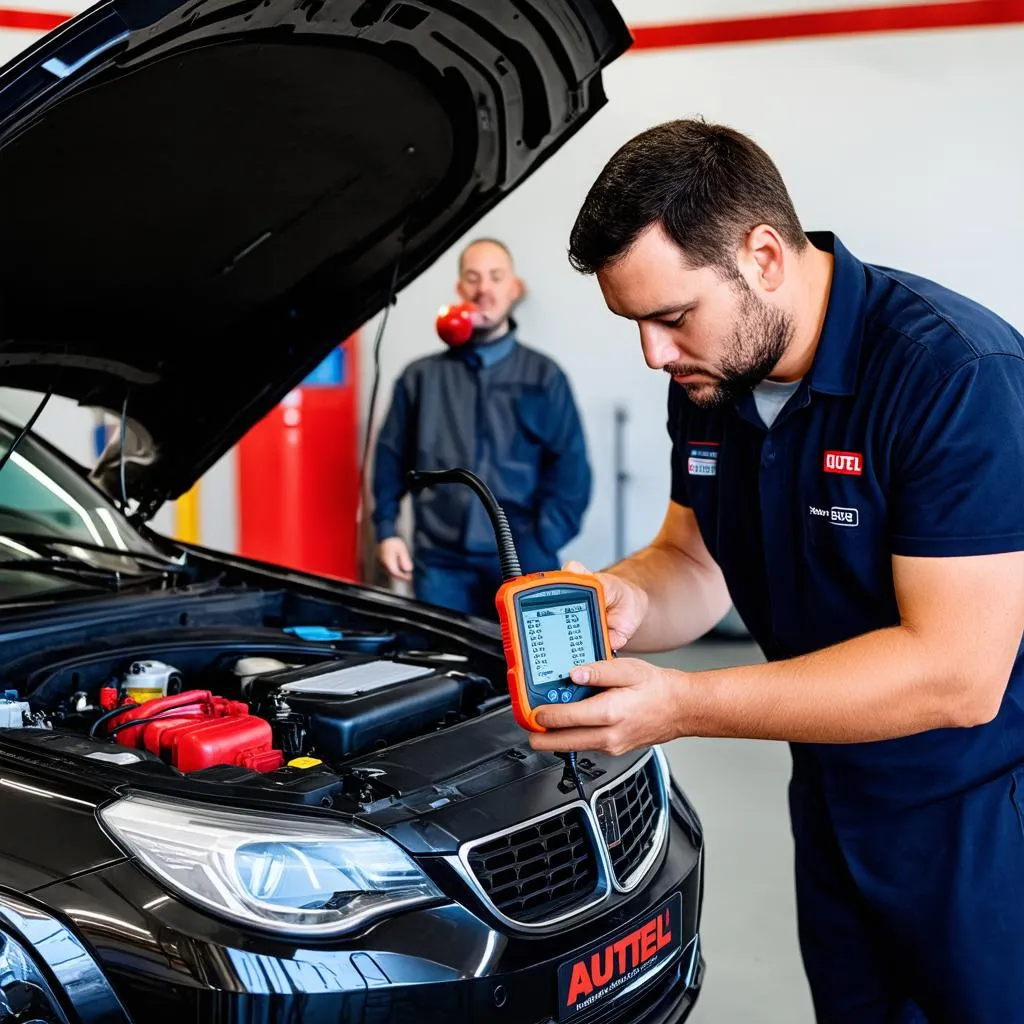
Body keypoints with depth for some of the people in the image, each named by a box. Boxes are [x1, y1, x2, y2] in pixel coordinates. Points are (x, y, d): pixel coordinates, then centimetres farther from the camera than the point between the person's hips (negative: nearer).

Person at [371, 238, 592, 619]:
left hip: (520, 562, -1)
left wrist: (541, 548, -8)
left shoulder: (544, 376, 5)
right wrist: (386, 529, 3)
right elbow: (392, 456, 14)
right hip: (441, 562, 1)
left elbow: (570, 469, 1)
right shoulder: (422, 376, 10)